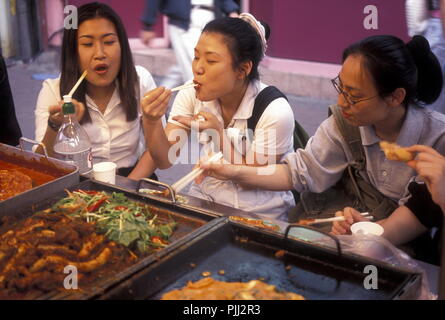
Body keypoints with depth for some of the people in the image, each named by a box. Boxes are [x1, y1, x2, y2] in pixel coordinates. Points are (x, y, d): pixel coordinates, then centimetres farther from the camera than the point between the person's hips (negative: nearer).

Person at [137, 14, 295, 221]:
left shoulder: (275, 111, -21)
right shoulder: (190, 97, -7)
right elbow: (165, 161, -9)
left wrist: (219, 134, -25)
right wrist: (152, 122, -27)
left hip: (260, 216, -3)